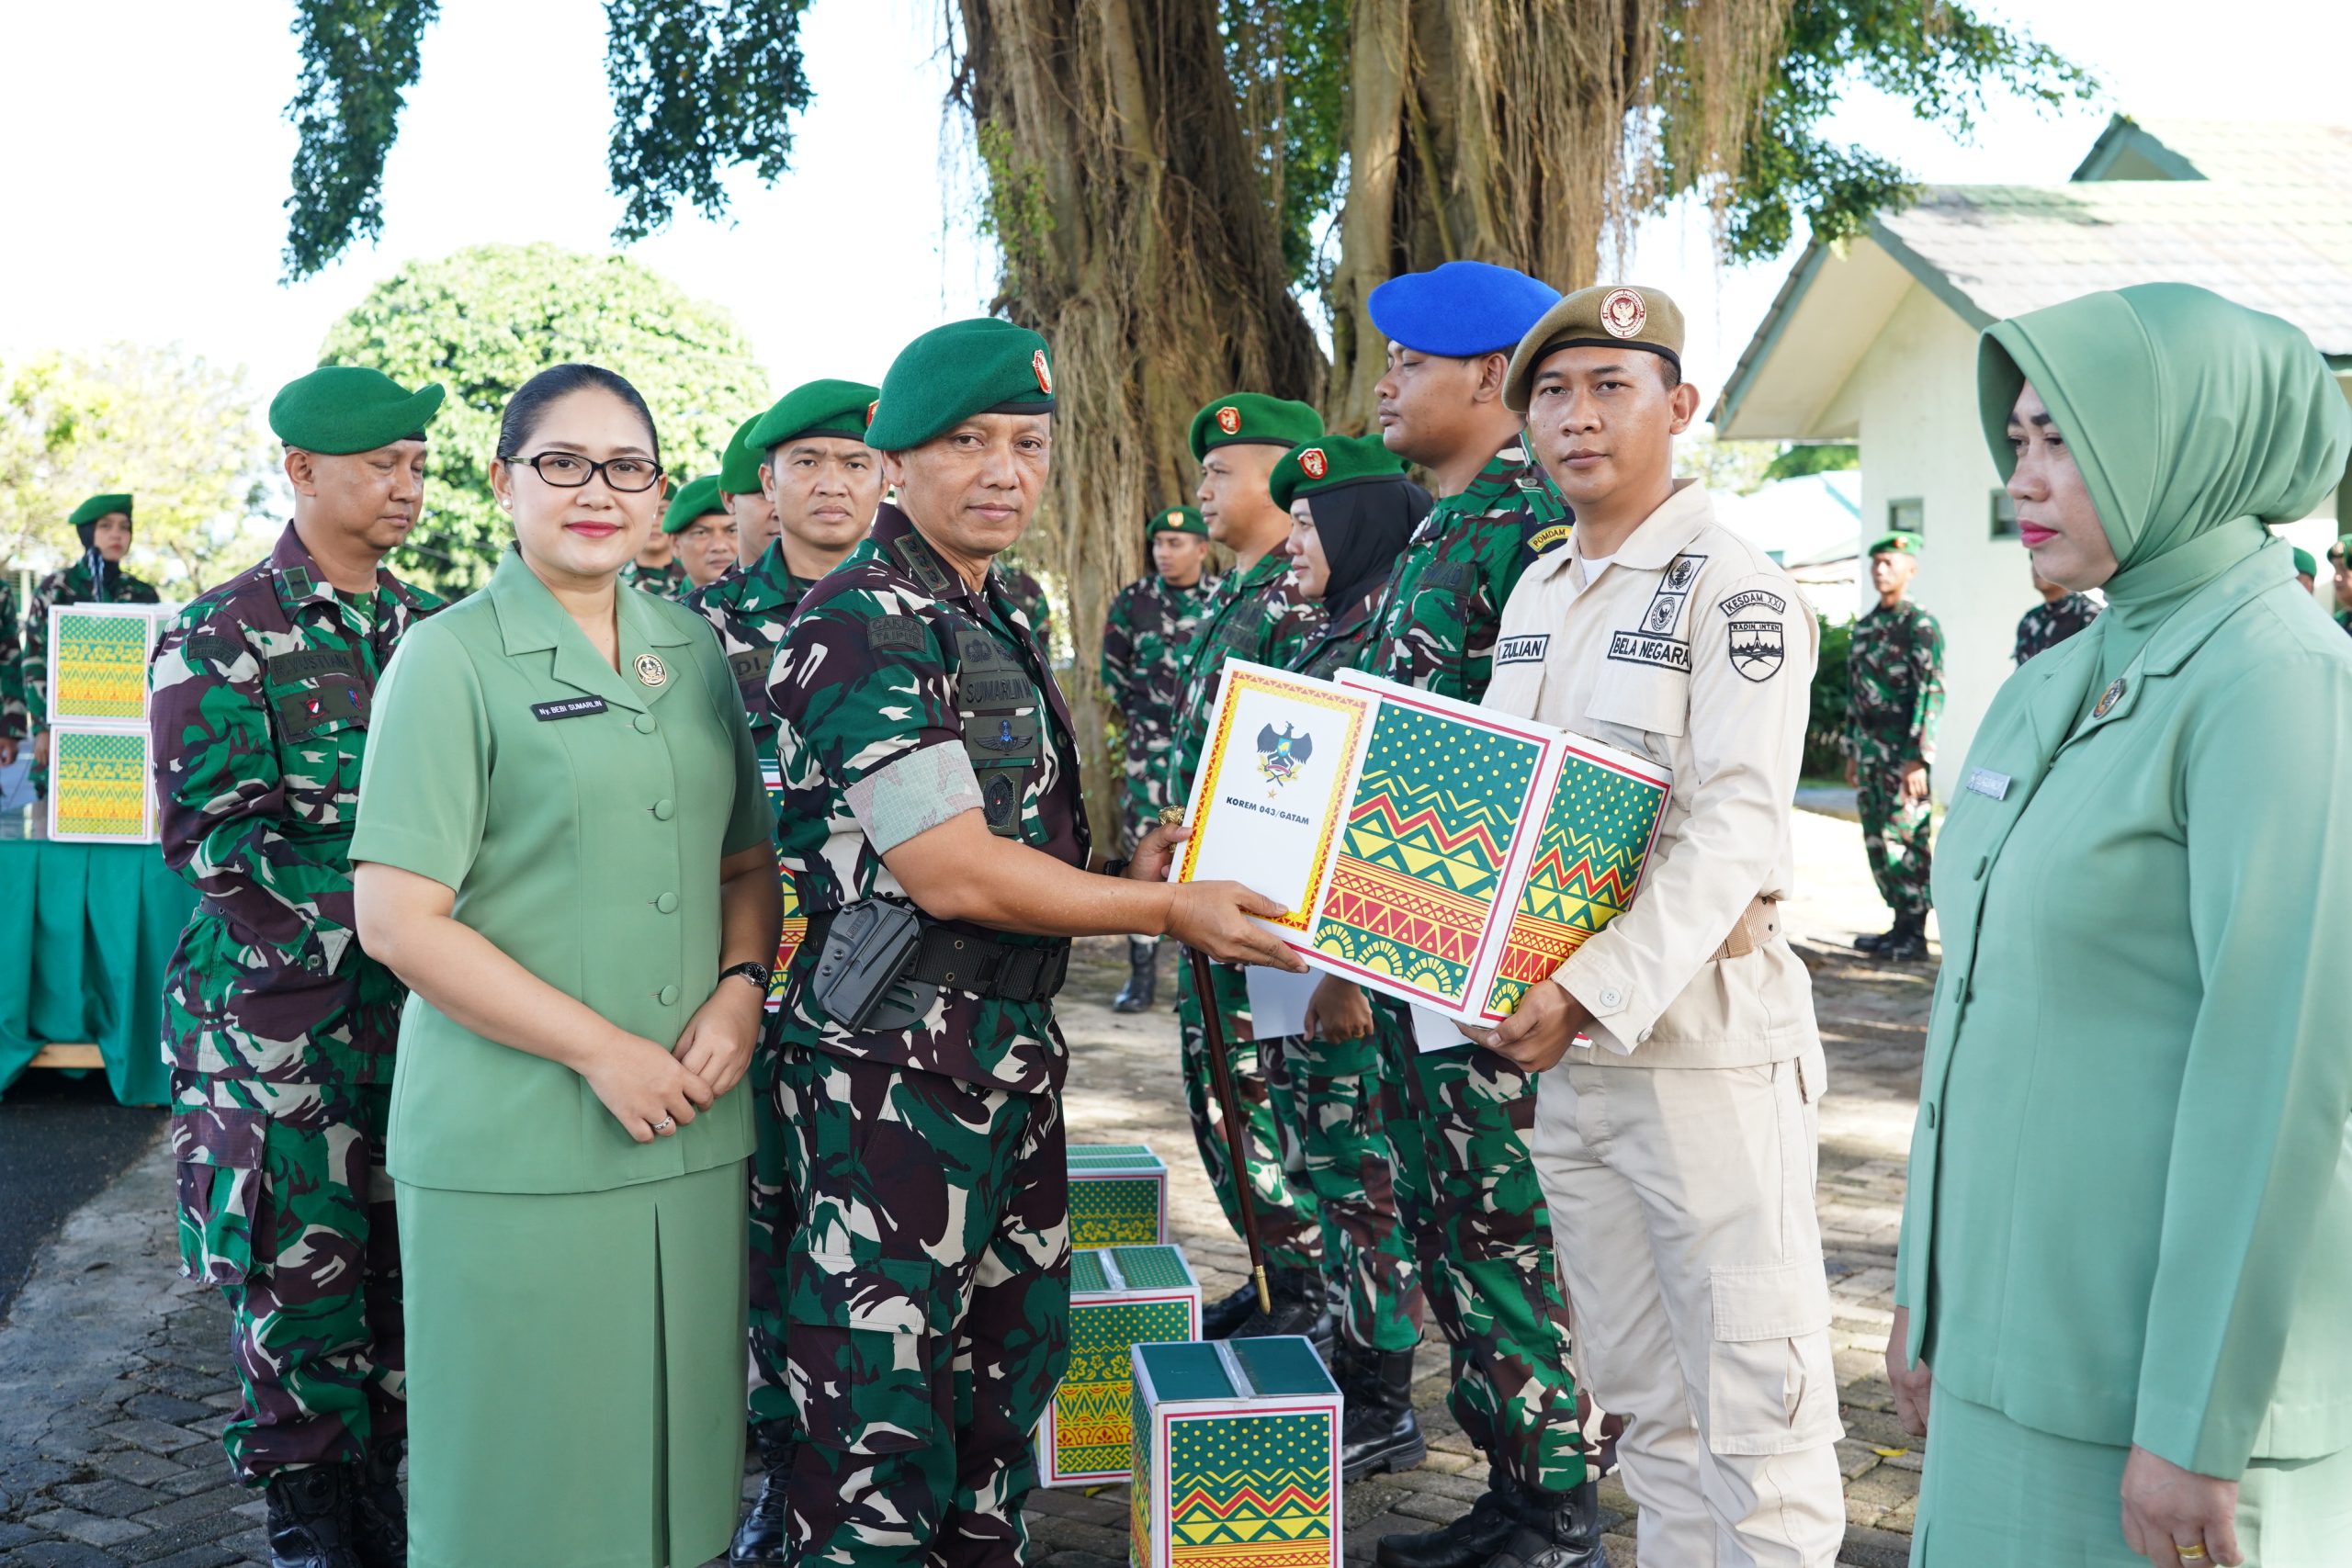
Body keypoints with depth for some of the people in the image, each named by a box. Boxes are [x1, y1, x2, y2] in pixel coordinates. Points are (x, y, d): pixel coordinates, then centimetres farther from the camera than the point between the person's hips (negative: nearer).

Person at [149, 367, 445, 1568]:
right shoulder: (220, 639, -4)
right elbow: (214, 841, -11)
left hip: (424, 1010, 5)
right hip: (285, 1027, -5)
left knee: (408, 1281, 10)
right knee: (301, 1290, 2)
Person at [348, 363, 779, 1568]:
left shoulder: (694, 649, 11)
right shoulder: (450, 659, -6)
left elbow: (748, 860, 17)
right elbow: (399, 920, -12)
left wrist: (741, 991, -3)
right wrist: (602, 1050, -15)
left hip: (692, 1132, 5)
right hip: (512, 1148, -5)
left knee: (679, 1453, 13)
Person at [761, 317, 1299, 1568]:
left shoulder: (997, 616, 13)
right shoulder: (864, 623, -17)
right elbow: (946, 871, -22)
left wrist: (1125, 865, 5)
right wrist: (1164, 912, -13)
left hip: (1012, 1043, 10)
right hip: (894, 1065, -9)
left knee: (1015, 1350, 20)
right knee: (887, 1407, 0)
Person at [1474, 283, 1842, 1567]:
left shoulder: (1734, 590, -9)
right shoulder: (1535, 592, 14)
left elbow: (1734, 831, -18)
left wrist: (1595, 991, -27)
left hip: (1704, 1031, -7)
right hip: (1564, 1042, 7)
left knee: (1751, 1397, 0)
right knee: (1639, 1397, 17)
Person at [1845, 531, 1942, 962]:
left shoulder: (1921, 626, -9)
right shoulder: (1864, 627, 16)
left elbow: (1932, 695, -16)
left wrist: (1917, 759, -21)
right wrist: (1852, 752, 18)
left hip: (1903, 752, -8)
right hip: (1870, 749, 8)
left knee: (1906, 842, -5)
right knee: (1877, 841, 11)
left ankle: (1914, 935, 1)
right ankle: (1900, 925, 19)